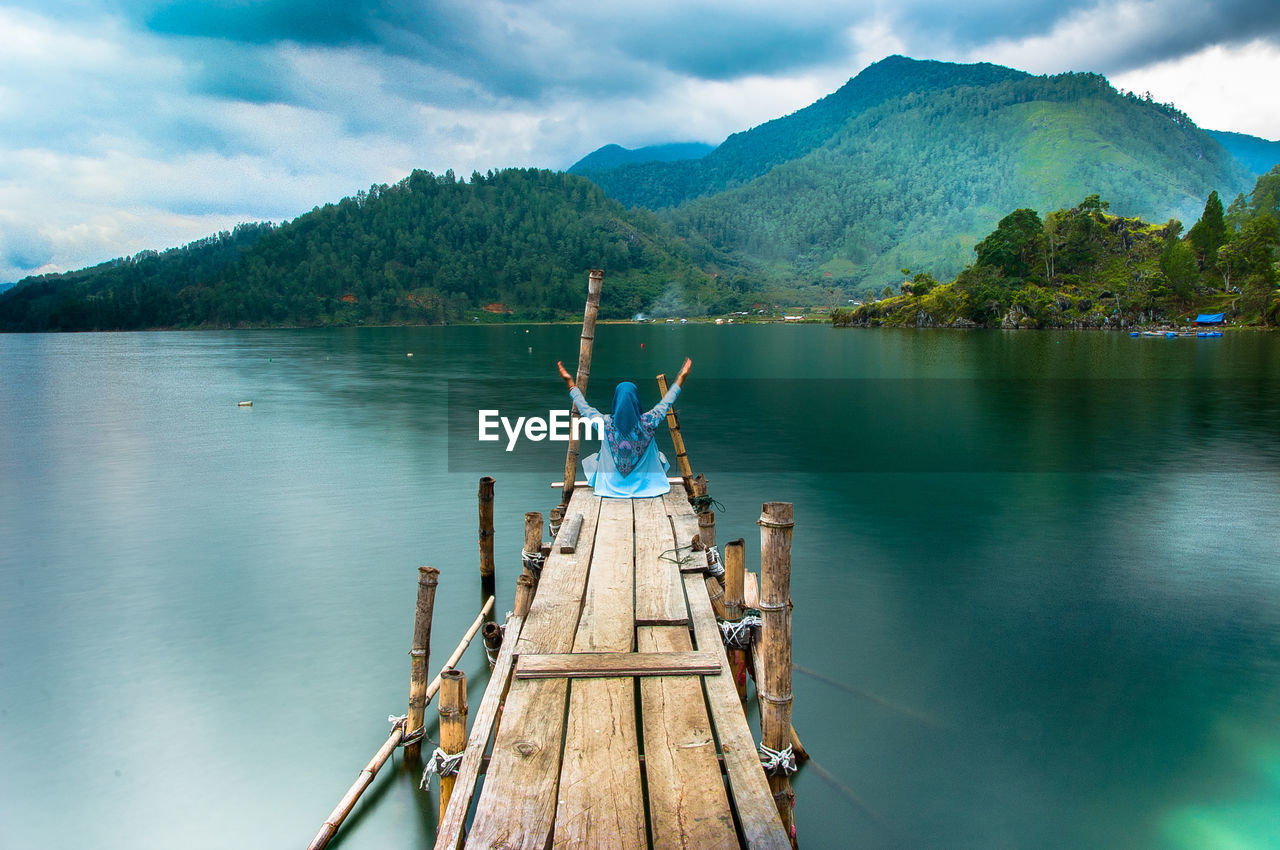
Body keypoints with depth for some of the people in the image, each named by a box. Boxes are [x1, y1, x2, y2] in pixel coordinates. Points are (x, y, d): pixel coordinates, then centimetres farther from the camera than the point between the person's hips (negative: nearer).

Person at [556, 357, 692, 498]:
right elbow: (666, 402, -3)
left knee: (593, 459, 28)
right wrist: (681, 378, 9)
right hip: (644, 485, 0)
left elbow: (584, 407, -1)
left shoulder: (605, 423, -19)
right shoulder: (647, 422, -19)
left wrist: (570, 382, 10)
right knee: (659, 455, 27)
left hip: (611, 486, 0)